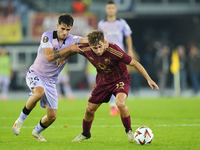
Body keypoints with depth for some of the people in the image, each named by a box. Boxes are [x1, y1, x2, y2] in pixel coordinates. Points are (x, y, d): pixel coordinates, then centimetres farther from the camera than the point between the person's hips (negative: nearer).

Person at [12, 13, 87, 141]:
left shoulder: (72, 40, -7)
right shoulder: (47, 36, -16)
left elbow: (89, 40, -22)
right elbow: (49, 56, -29)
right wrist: (69, 48, -32)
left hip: (50, 80, 4)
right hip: (35, 73, -4)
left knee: (52, 116, 2)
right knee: (39, 92, -39)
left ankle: (37, 131, 35)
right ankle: (21, 119, -17)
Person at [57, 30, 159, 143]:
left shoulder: (113, 50, -34)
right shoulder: (86, 50, -19)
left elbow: (134, 63, -26)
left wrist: (149, 79, -27)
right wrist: (64, 58, 9)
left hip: (120, 79, -5)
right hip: (103, 81, 5)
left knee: (120, 103, -32)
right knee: (90, 109, 8)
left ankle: (129, 131, -8)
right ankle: (85, 133, 37)